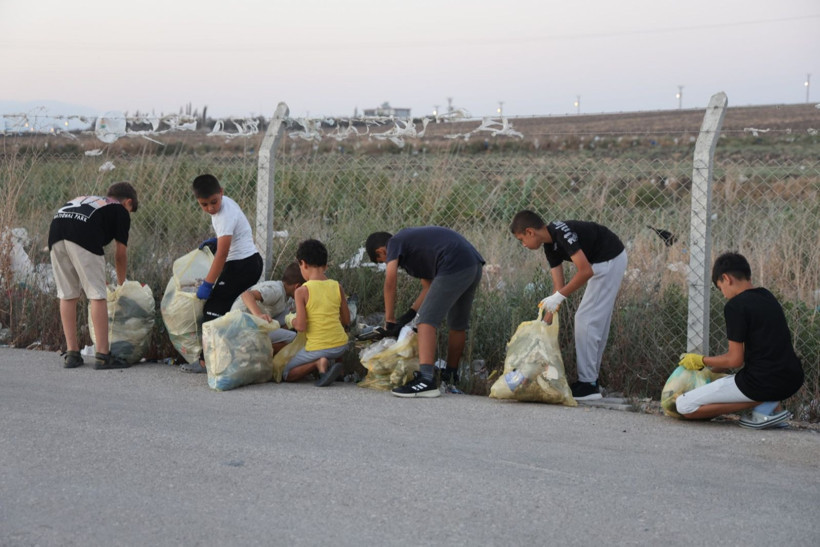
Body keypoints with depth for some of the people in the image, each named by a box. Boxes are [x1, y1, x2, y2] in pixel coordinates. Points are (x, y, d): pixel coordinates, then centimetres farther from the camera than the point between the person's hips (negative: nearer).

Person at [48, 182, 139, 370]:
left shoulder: (84, 199, 38)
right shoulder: (121, 211, 22)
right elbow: (120, 254, 22)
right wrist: (121, 283, 38)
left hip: (55, 229, 6)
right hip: (82, 237, -6)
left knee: (67, 296, 14)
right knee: (98, 296, 1)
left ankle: (72, 354, 17)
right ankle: (103, 356, -1)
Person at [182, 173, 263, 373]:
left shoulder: (225, 216, -22)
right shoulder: (225, 203, 7)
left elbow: (222, 253, -25)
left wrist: (207, 283, -23)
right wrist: (216, 240, 13)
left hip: (241, 265, -10)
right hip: (252, 261, 10)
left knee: (213, 310, -9)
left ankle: (206, 361, -8)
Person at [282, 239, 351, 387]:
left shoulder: (302, 291, -14)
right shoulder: (337, 287, 0)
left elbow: (300, 326, -18)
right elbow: (346, 321, 5)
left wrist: (293, 321, 4)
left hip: (317, 348, -5)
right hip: (341, 345, 6)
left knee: (286, 375, 12)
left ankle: (318, 363, -11)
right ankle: (336, 363, 9)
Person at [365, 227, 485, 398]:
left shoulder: (395, 242, 8)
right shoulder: (412, 239, 31)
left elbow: (390, 282, -6)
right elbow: (429, 287, 26)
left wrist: (389, 319, 2)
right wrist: (408, 316, 23)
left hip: (454, 267, -10)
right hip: (475, 265, 10)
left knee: (426, 321, -11)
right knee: (458, 324, 22)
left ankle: (426, 379, -24)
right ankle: (450, 376, 36)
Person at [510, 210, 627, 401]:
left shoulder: (562, 233, -23)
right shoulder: (550, 246, 6)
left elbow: (586, 271, -27)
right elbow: (559, 287, 7)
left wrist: (559, 296, -21)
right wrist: (544, 324, 4)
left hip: (610, 260, -10)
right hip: (603, 263, 10)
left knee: (586, 320, -8)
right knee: (597, 323, 14)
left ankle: (587, 385, -6)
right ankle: (591, 380, 20)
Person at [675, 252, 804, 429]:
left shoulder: (735, 305, -11)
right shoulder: (768, 297, 15)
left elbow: (735, 360, -11)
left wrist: (702, 361, 6)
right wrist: (714, 368, 29)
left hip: (762, 384, -8)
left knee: (684, 406, -3)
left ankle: (763, 404, -8)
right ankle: (773, 407, 10)